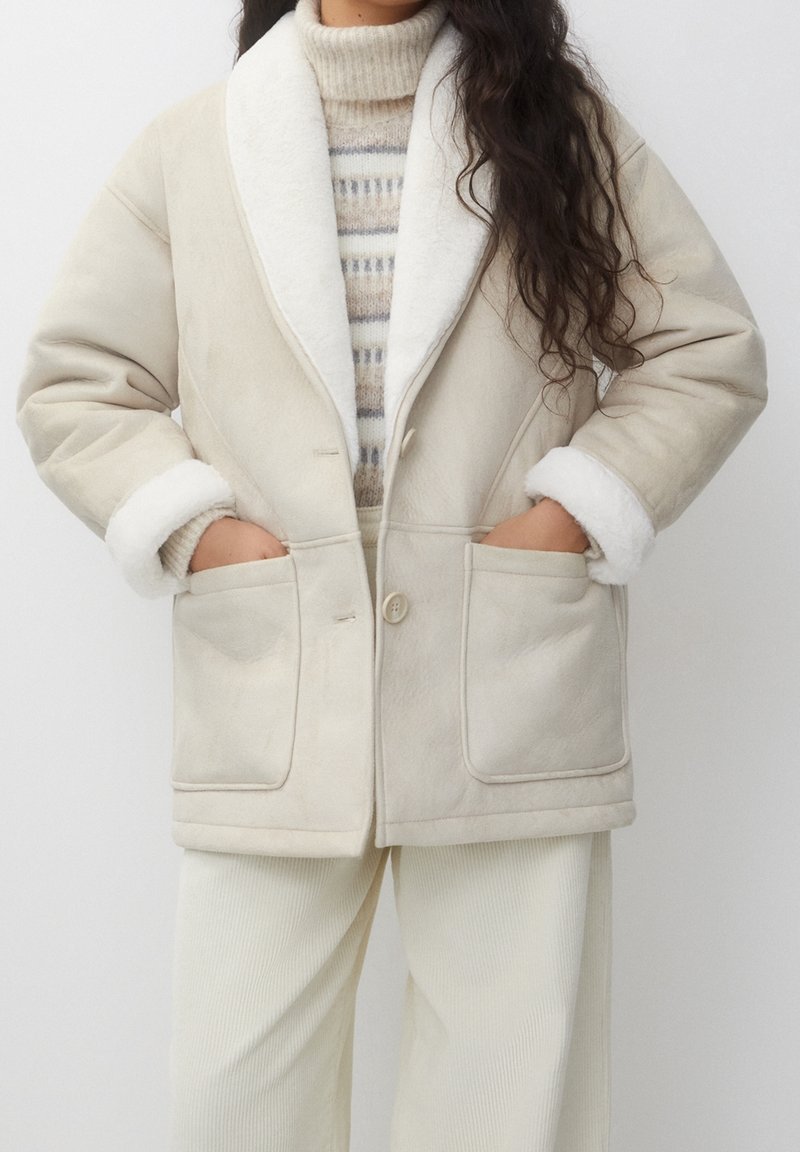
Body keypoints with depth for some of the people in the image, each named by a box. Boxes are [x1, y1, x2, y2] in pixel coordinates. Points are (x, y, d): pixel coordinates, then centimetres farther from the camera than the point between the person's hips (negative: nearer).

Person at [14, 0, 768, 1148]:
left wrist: (571, 513, -3)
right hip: (271, 700, 1)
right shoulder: (185, 148, 11)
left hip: (511, 699, 0)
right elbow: (72, 383, 13)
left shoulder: (561, 119, 10)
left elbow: (710, 350, 9)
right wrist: (195, 527, -3)